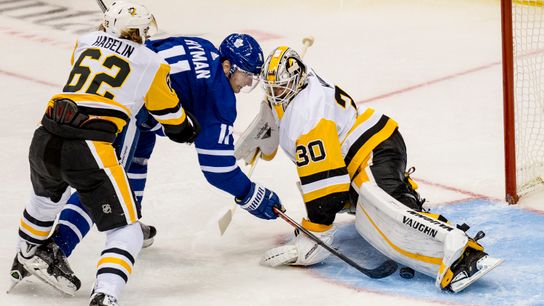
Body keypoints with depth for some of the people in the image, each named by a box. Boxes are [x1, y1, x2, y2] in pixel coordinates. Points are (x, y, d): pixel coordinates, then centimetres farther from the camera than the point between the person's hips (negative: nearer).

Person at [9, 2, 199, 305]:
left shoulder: (86, 42, 18)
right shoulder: (151, 64, 8)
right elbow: (177, 126, 18)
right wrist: (190, 130, 39)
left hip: (43, 143, 6)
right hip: (89, 152, -6)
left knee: (49, 197, 38)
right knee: (126, 231, 2)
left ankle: (29, 252, 60)